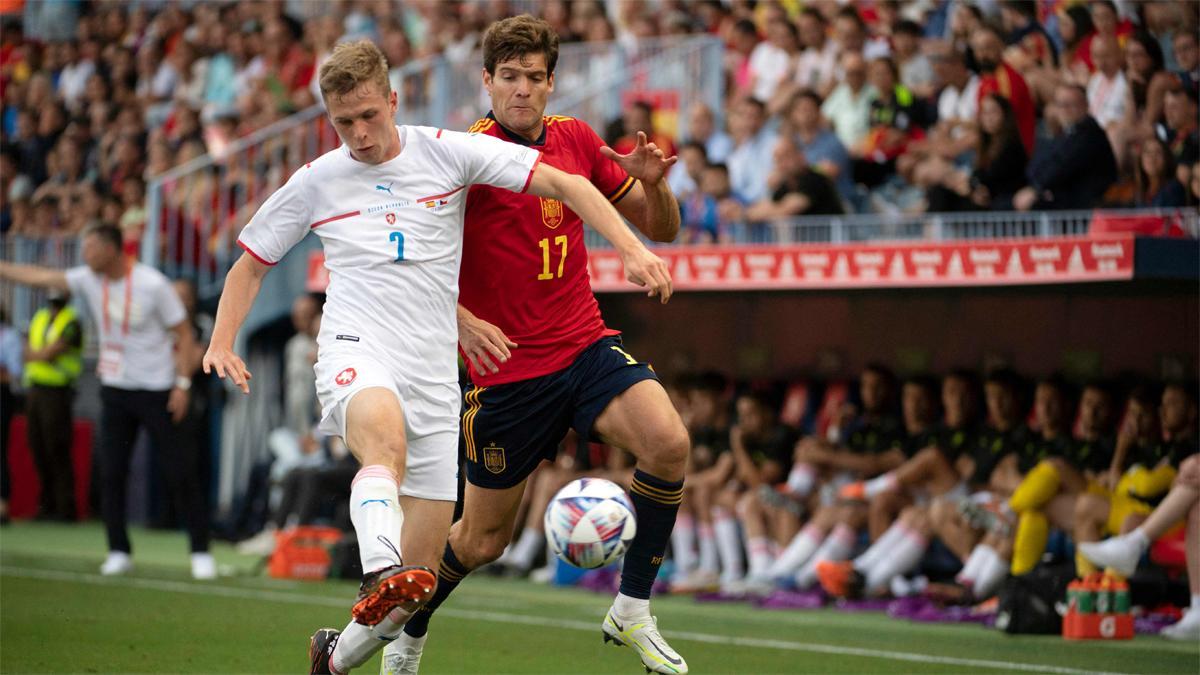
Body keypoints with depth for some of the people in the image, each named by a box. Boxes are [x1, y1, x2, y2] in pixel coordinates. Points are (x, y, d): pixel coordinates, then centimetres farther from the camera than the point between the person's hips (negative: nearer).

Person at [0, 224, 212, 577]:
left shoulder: (152, 284, -16)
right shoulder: (89, 280, -1)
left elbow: (184, 334, -11)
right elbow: (41, 277, 1)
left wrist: (182, 383, -15)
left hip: (156, 391, -5)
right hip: (115, 390, 5)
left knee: (178, 474, -4)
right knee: (111, 474, 1)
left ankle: (200, 551, 3)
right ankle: (119, 552, 9)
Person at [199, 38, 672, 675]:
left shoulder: (447, 152, 3)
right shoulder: (316, 182, 8)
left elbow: (564, 184, 1)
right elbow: (250, 264, 20)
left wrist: (632, 250, -10)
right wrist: (221, 344, 4)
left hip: (434, 373, 2)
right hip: (356, 352, -1)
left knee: (417, 579, -1)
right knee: (385, 432, -41)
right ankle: (380, 575, -60)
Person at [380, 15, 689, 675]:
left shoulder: (576, 140, 5)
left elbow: (660, 230, 12)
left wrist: (654, 183, -10)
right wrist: (463, 320, -27)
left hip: (586, 345, 4)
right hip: (506, 368, -4)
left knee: (668, 442, -24)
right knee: (482, 538, 5)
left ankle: (632, 611, -9)